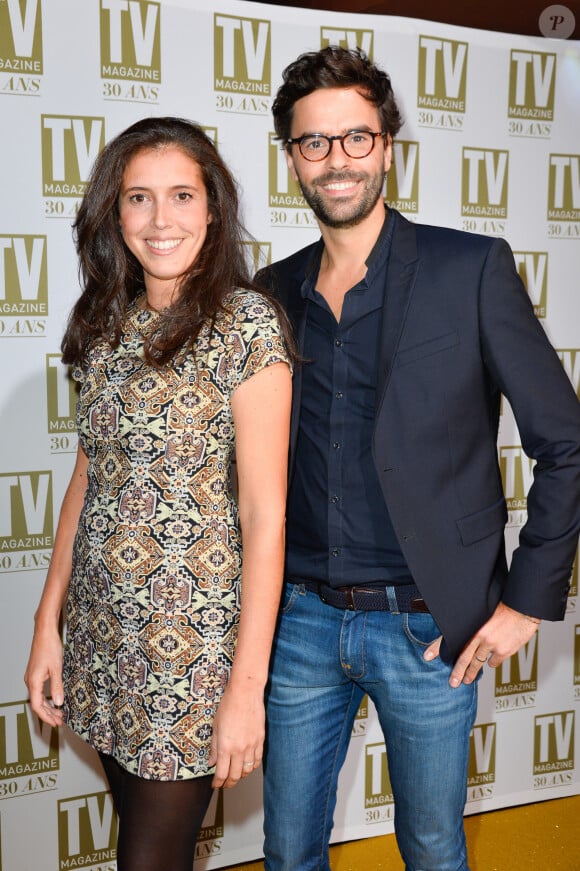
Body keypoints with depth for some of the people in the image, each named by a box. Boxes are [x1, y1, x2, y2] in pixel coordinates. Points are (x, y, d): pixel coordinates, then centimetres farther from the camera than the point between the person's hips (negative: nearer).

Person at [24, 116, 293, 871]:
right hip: (104, 631, 6)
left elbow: (265, 512, -15)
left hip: (195, 637, -5)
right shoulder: (108, 322, 6)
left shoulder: (246, 321, -13)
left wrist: (247, 684, -16)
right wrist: (48, 624, 8)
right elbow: (89, 479, 10)